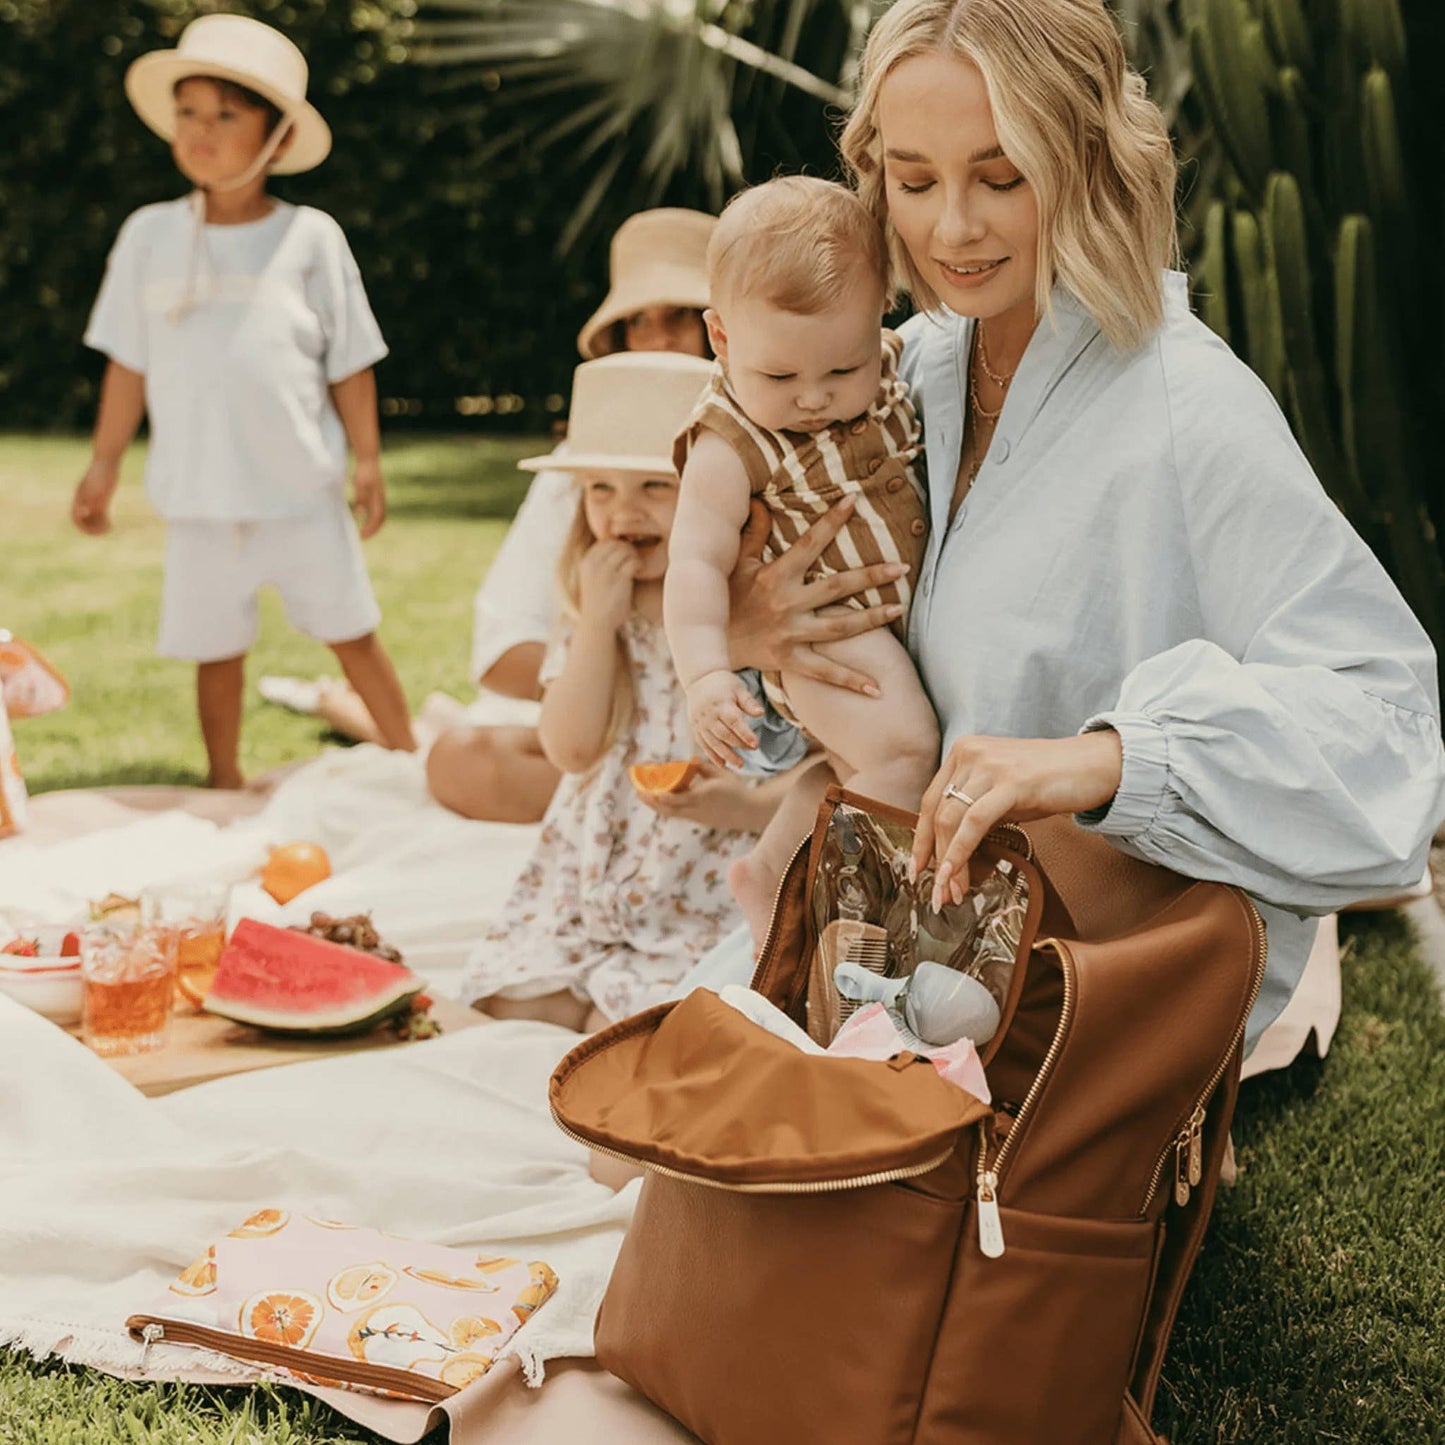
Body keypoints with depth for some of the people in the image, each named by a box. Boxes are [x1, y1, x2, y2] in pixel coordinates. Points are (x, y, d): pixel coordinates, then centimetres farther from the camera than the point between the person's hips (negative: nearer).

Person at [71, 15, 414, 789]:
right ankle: (225, 784, 26)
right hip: (200, 498, 2)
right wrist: (103, 465, 7)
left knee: (353, 636, 5)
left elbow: (349, 365, 2)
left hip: (303, 492, -2)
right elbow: (130, 364, 8)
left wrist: (367, 458, -2)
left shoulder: (310, 236, -1)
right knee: (214, 650, 10)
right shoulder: (149, 234, 3)